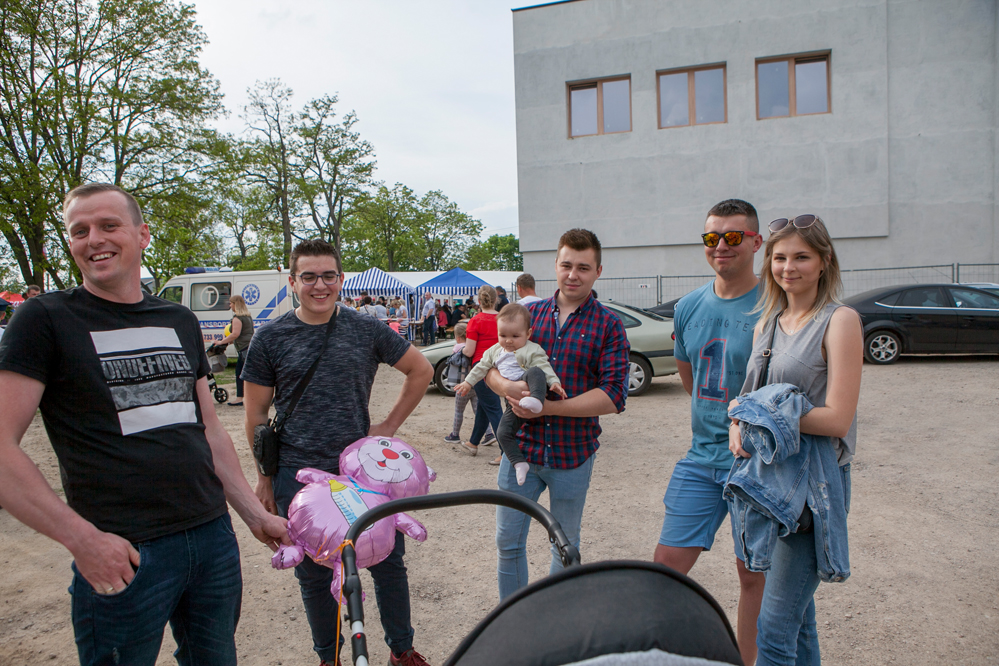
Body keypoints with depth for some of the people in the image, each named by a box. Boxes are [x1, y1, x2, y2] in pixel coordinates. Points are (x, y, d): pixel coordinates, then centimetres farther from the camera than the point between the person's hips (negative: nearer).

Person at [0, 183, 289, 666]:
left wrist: (255, 514, 12)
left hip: (213, 537, 5)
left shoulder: (181, 321, 11)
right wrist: (82, 538, -18)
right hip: (122, 555, -5)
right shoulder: (45, 319, -4)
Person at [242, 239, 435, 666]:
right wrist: (265, 478, 6)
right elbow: (256, 415, 5)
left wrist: (389, 426, 6)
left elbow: (421, 371, 11)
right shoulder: (271, 338, -1)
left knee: (389, 561, 9)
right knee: (314, 575, 12)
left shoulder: (366, 330, 1)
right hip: (298, 477, -1)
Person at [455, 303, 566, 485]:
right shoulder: (495, 351, 18)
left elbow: (544, 367, -8)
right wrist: (468, 382, 27)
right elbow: (482, 366, 28)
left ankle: (536, 401, -57)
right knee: (503, 432, -12)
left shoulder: (532, 350, -1)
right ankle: (519, 462, -6)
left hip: (529, 389, -5)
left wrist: (554, 383, -24)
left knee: (534, 372, -35)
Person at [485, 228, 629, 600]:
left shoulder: (608, 326, -4)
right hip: (521, 447, 2)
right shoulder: (528, 314, 5)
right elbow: (490, 366, 7)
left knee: (566, 546, 17)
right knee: (508, 542, 9)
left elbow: (613, 397, -14)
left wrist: (545, 407, -20)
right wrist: (507, 387, -17)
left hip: (573, 455, -2)